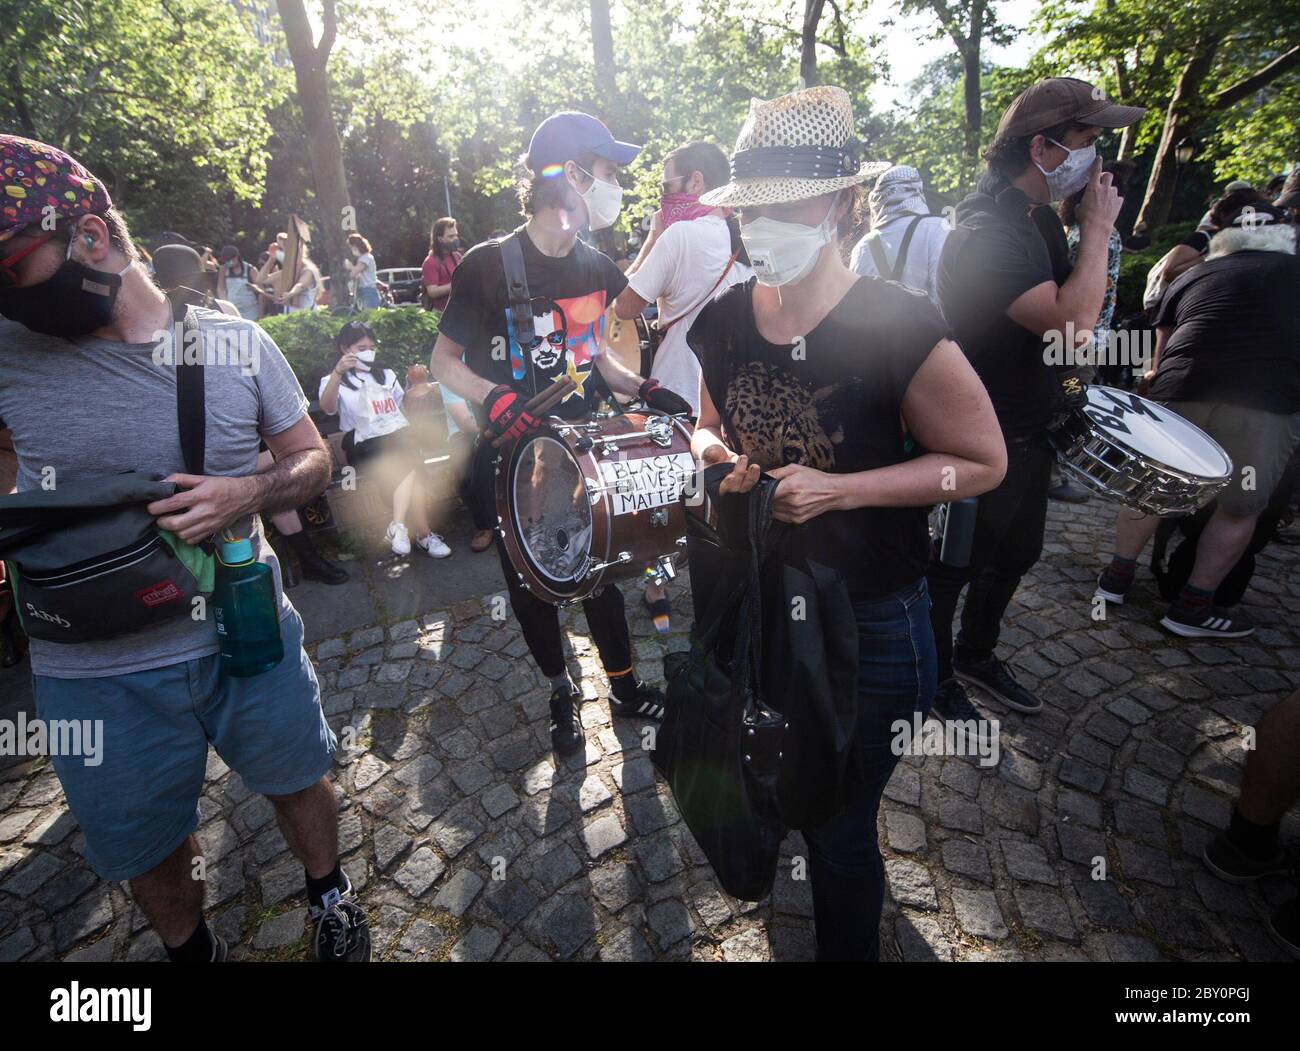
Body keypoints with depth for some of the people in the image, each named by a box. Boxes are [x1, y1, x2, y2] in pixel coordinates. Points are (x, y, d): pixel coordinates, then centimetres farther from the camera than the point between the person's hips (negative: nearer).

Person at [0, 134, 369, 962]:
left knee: (301, 783, 20)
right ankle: (193, 950, 52)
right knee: (150, 848, 22)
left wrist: (249, 494, -20)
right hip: (94, 671, 1)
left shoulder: (235, 343, -7)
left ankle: (330, 894, 51)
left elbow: (313, 460, -2)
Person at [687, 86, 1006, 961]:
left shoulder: (900, 328, -20)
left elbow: (983, 461, -12)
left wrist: (837, 489, -23)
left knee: (839, 831, 11)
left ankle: (848, 945, 44)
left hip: (868, 622, -5)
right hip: (750, 601, 5)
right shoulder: (723, 320, -3)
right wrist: (713, 453, -12)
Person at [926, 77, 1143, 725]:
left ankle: (977, 654, 42)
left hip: (1027, 428, 10)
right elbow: (1073, 323, -32)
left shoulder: (1040, 215, 8)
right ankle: (936, 674, 28)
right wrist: (1097, 227, -21)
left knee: (1015, 553, 21)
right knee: (955, 564, 7)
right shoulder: (985, 232, -24)